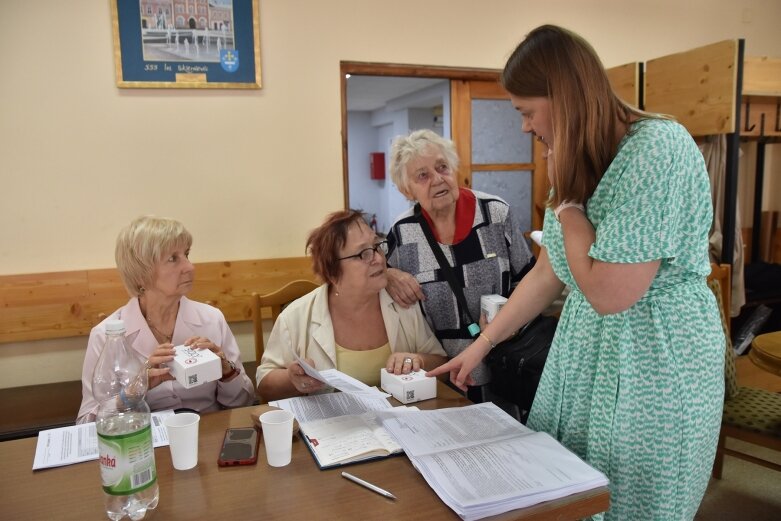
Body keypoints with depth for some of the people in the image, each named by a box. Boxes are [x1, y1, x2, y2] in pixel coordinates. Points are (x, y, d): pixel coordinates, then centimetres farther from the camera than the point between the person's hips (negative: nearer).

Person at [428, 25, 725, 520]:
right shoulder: (584, 165, 7)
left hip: (653, 364, -8)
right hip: (585, 350, 8)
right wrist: (481, 344, 10)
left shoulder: (657, 149, -22)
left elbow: (609, 292, -26)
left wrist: (565, 199, -14)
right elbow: (547, 274, 10)